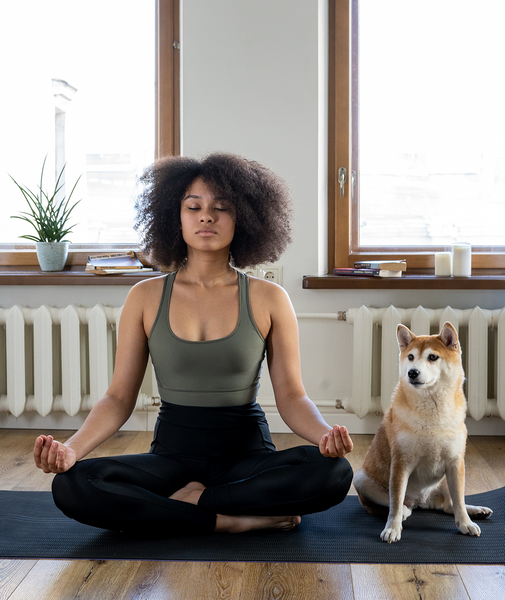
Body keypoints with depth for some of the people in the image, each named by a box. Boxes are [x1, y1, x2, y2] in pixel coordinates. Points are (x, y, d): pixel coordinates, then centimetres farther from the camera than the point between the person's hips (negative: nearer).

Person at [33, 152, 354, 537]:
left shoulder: (268, 300, 0)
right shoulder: (146, 298, 3)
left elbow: (291, 395, -2)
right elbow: (120, 397, 1)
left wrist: (325, 434, -24)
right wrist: (72, 448, -18)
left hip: (247, 451, 0)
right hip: (173, 451, 1)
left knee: (333, 473, -31)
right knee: (71, 486, -27)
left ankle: (186, 502, -17)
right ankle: (235, 519, -21)